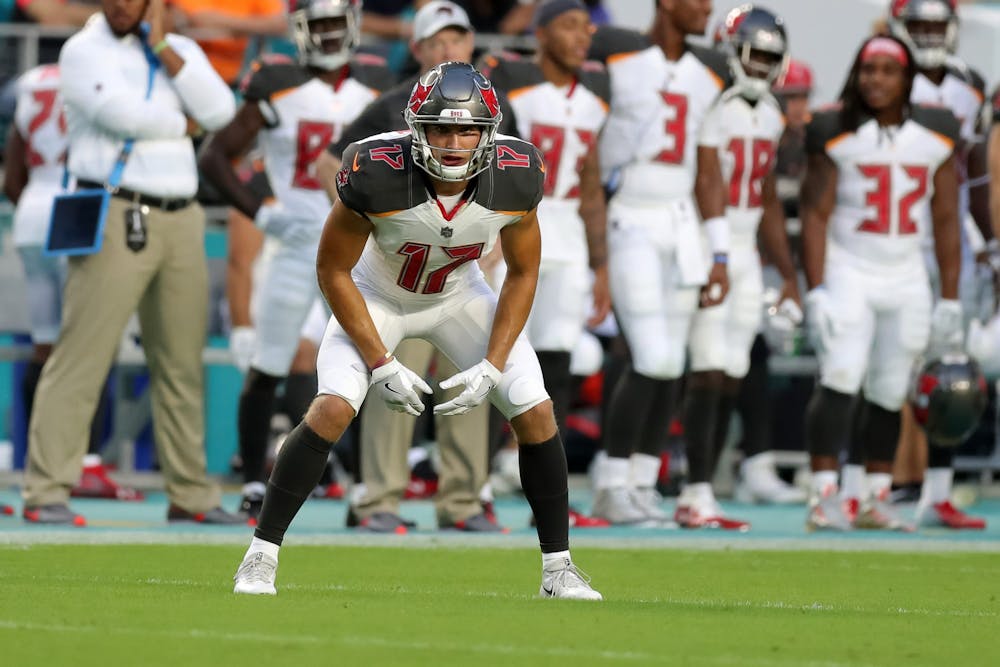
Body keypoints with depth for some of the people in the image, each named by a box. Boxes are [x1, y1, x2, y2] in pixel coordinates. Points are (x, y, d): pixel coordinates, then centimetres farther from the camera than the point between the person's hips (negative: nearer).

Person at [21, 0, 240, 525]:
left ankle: (190, 493, 18)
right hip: (116, 219, -6)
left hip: (181, 221, 6)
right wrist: (182, 124, 0)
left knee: (182, 364, 10)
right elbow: (122, 114, -16)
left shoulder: (179, 52, 14)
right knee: (81, 357, -9)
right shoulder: (84, 52, -1)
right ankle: (45, 492, -10)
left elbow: (219, 112, -2)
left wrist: (163, 48, -4)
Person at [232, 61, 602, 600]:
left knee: (536, 413, -7)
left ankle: (558, 568, 8)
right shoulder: (376, 173, -35)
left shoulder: (515, 177, -27)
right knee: (332, 409, -22)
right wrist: (380, 364, -22)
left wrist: (492, 368, -16)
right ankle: (260, 556, -9)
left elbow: (522, 274, -9)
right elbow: (333, 271, -20)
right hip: (376, 297, -3)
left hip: (459, 296, 3)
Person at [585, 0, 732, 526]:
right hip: (626, 223, -6)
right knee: (651, 359, -13)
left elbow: (707, 172, 13)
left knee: (670, 365, 5)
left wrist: (719, 255, 9)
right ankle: (612, 486, -1)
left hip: (680, 226, 6)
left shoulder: (710, 73, 9)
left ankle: (640, 484, 14)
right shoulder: (613, 52, -8)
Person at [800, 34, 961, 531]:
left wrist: (949, 300, 4)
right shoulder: (836, 132, -7)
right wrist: (816, 291, -15)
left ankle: (876, 499, 17)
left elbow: (945, 220, 6)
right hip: (848, 270, -3)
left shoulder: (935, 134, 1)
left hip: (906, 277, 3)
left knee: (890, 393, 7)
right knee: (841, 378, -17)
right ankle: (824, 497, -19)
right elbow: (815, 214, -8)